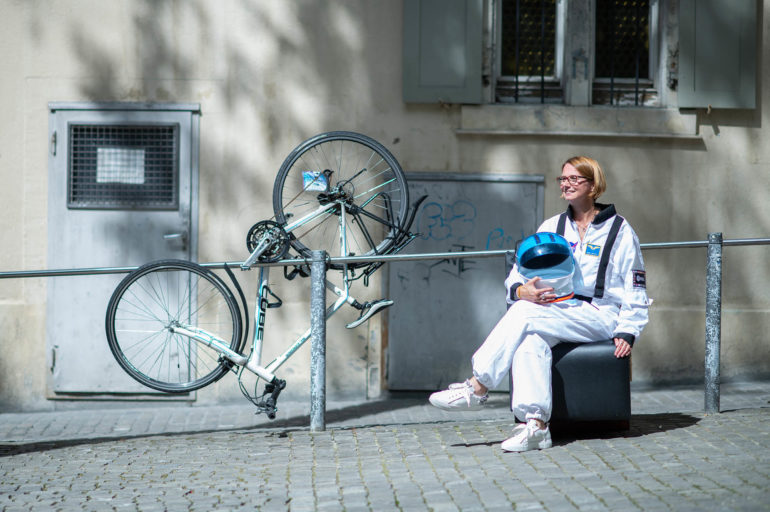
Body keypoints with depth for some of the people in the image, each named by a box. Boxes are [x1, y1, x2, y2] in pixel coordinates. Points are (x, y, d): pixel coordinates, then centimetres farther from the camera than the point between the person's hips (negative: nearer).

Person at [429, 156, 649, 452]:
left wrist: (626, 333, -8)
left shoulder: (618, 230, 7)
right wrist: (523, 291, -12)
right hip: (554, 313, 4)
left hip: (599, 315, -4)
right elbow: (516, 277, 13)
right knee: (531, 341, -34)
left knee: (524, 313, -29)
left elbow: (635, 291, 6)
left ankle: (477, 389, -26)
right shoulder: (551, 227, 18)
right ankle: (535, 425, -44)